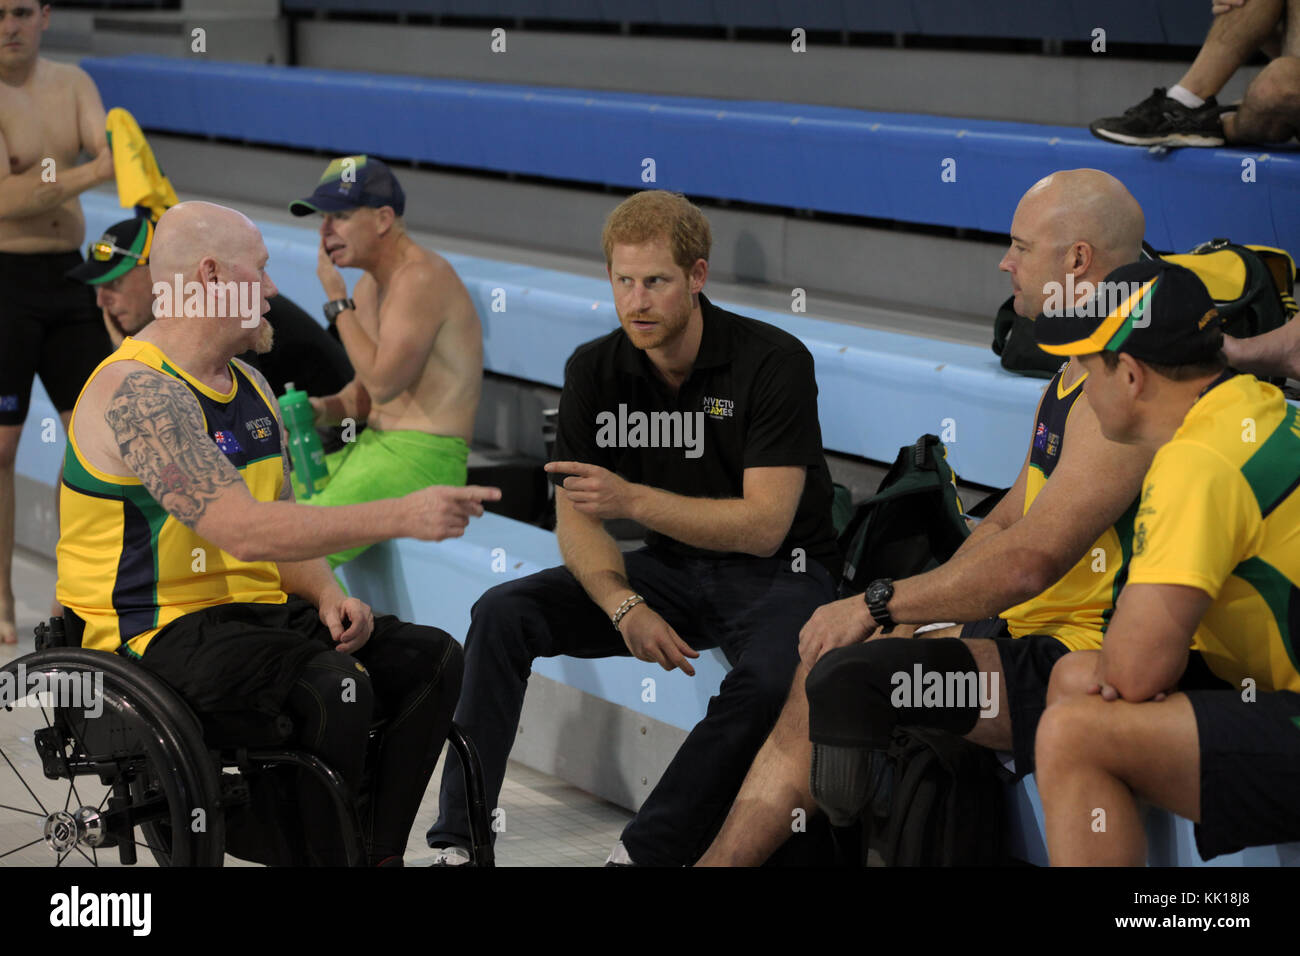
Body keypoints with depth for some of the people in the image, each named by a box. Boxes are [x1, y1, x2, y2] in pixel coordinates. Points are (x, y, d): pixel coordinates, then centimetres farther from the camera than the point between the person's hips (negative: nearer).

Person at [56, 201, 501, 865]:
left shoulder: (248, 386, 13)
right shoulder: (137, 391, -19)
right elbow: (245, 531, -29)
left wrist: (328, 596, -3)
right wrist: (403, 517, -27)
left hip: (256, 611, 9)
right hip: (161, 631, -9)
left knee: (431, 659, -5)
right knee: (333, 686, -31)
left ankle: (378, 853, -6)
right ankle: (325, 852, -14)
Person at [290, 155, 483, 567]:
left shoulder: (422, 277, -15)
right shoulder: (370, 284, 16)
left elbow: (382, 382, -21)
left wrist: (337, 300, -14)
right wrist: (324, 409, 0)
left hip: (421, 457, -10)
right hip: (374, 447, 10)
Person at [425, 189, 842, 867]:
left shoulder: (774, 362, -17)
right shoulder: (594, 370, -2)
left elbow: (764, 526, -22)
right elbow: (576, 517, -2)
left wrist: (633, 499, -31)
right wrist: (625, 606, -22)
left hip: (776, 574, -4)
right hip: (669, 570, 5)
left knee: (771, 678, -38)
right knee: (502, 615, -14)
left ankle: (643, 852, -33)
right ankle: (458, 840, -13)